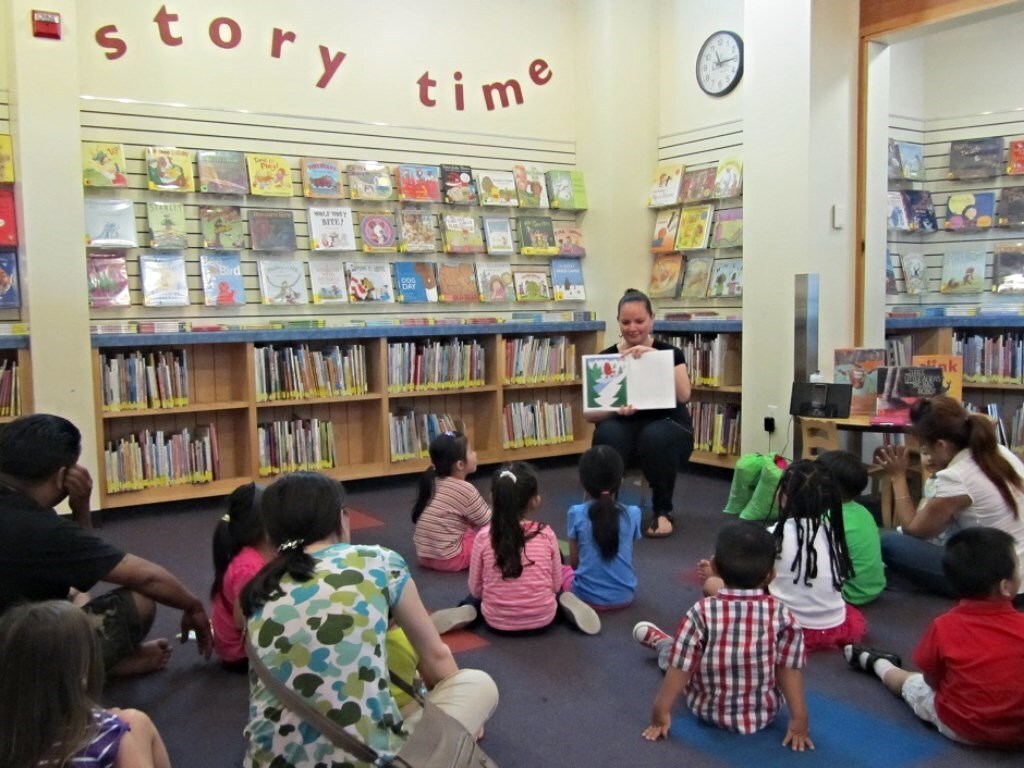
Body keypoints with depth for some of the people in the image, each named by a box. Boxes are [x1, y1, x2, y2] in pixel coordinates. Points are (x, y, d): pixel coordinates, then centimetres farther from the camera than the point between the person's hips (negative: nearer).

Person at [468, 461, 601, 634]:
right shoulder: (546, 534, -12)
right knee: (567, 572, 25)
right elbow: (556, 585, -2)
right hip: (542, 618, -2)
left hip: (496, 621, 2)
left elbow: (475, 589, -3)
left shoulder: (484, 536, -13)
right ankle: (566, 604, 0)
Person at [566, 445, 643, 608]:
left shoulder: (576, 514, -13)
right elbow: (628, 557, 5)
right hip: (624, 596, 2)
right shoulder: (632, 514, -8)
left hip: (588, 596, -1)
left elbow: (574, 562, -3)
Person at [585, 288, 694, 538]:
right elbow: (588, 412, -6)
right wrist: (616, 409, -26)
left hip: (667, 431, 0)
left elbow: (683, 396, -23)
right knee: (608, 433, -33)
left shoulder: (670, 352, -5)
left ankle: (663, 511, -12)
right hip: (625, 432, 1)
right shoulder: (606, 358, -2)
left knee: (656, 435, -35)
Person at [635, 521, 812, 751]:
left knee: (672, 653, 23)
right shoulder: (782, 615, -19)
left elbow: (680, 669, -16)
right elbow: (789, 670, -13)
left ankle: (659, 641, 53)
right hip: (766, 713, 1)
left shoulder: (701, 613, -22)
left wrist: (660, 712, -6)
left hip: (709, 711, -1)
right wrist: (799, 720, -3)